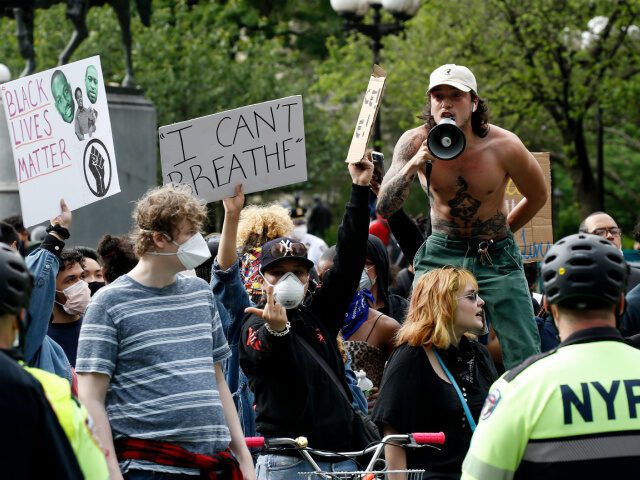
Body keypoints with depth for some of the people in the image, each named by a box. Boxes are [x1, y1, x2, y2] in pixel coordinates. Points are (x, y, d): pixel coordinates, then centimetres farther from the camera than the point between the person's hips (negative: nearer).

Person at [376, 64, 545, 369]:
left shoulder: (504, 146, -14)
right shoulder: (414, 143, -10)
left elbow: (537, 197, 5)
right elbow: (383, 209, -15)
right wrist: (413, 165, -29)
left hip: (496, 257, -1)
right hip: (439, 255, 1)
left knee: (524, 356, -7)